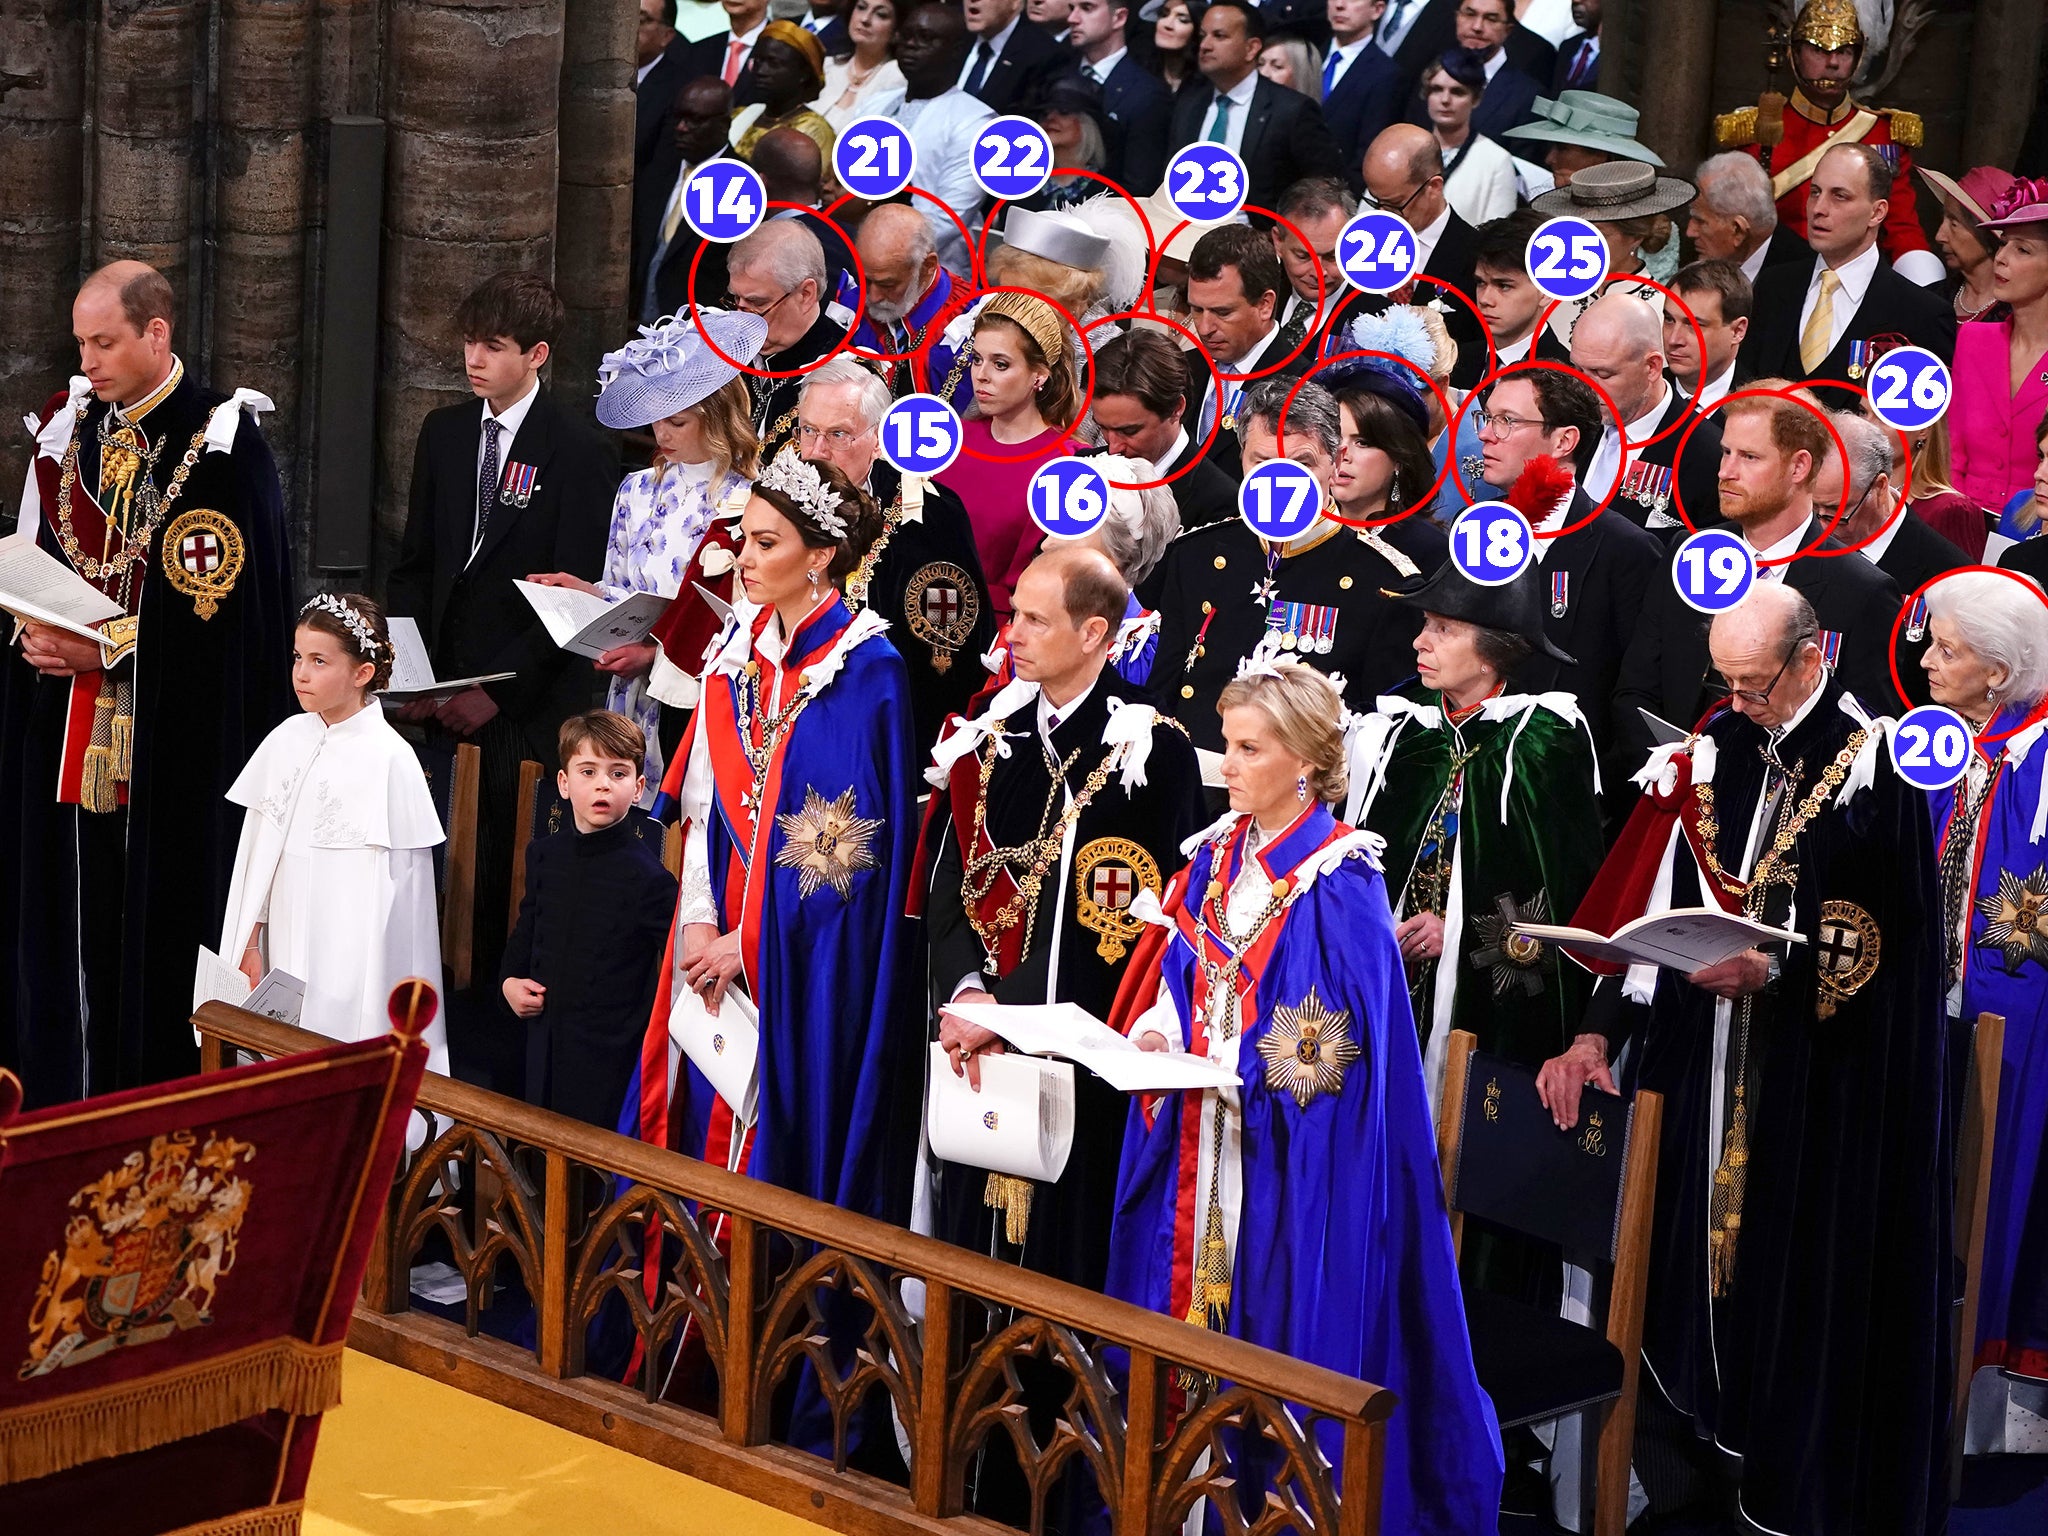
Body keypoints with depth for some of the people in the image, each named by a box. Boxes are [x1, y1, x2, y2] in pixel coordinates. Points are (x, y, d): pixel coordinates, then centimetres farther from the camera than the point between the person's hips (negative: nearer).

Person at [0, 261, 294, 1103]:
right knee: (71, 910, 7)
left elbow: (217, 601, -13)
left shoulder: (222, 443, -10)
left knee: (162, 915, -3)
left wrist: (105, 647, -16)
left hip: (173, 742, -6)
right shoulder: (68, 428, 9)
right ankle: (68, 1112, 15)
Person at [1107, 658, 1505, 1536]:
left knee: (1284, 1324, -2)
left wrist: (1216, 1062, -18)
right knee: (1197, 1300, 8)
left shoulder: (1337, 889, -13)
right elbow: (1176, 982, 13)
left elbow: (1320, 1047, -16)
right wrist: (1158, 1034, -7)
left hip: (1292, 1162, -6)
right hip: (1203, 1147, 7)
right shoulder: (1218, 858, 8)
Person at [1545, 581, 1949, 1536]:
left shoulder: (1873, 765, -9)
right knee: (1702, 1244, 8)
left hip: (1832, 1074, -5)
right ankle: (1705, 1458, 21)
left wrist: (1776, 970, -26)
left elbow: (1883, 935, -13)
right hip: (1711, 1063, 5)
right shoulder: (1710, 755, 6)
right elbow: (1651, 904, 4)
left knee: (1813, 1271, 1)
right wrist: (1599, 1033, -4)